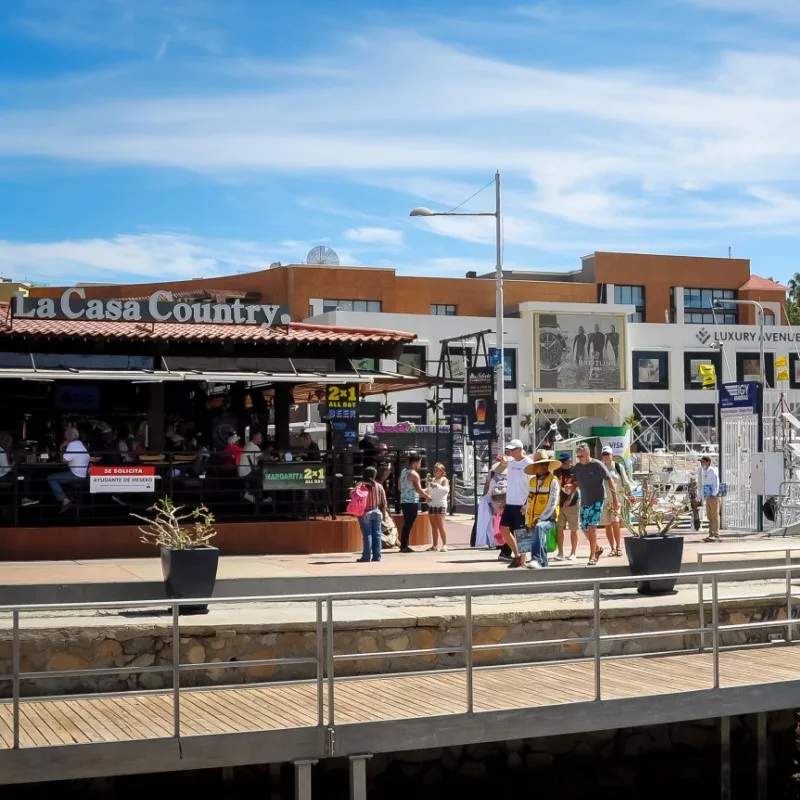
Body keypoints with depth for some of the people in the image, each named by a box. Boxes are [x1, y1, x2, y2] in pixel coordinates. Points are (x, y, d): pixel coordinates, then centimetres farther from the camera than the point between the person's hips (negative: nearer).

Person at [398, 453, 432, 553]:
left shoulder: (403, 472, 13)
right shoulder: (414, 474, -14)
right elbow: (419, 489, -19)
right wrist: (427, 496, -1)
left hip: (403, 501, 9)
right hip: (412, 503, -9)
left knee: (406, 525, 14)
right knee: (409, 525, -4)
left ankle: (403, 546, 17)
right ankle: (404, 547, -3)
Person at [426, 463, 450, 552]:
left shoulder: (444, 480, -3)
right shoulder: (432, 480, 17)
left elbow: (446, 489, -21)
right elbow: (428, 491, 24)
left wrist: (437, 486, -34)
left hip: (441, 505, -6)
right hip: (431, 505, 6)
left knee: (440, 526, -10)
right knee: (434, 526, 5)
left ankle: (444, 545, -9)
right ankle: (435, 545, 7)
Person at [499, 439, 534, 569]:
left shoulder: (528, 464, -13)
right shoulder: (511, 462, 10)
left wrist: (527, 504, -19)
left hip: (521, 505, -8)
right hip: (510, 503, 8)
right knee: (503, 528, 9)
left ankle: (522, 561, 9)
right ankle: (516, 555, 21)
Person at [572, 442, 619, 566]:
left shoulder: (597, 465, -10)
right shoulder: (577, 467, 6)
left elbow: (610, 481, -8)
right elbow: (575, 484, 17)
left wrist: (615, 499, -10)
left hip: (597, 501, -6)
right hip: (584, 502, 6)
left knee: (592, 527, -16)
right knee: (585, 529, 9)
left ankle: (593, 556, -11)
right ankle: (597, 549, 32)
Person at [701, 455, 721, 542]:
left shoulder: (713, 471, -10)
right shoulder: (705, 472, 16)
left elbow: (716, 484, -14)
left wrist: (713, 494, -20)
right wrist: (704, 497, 18)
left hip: (714, 497, -9)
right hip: (708, 497, 9)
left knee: (715, 516, -7)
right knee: (709, 517, 10)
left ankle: (716, 535, -6)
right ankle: (711, 534, 14)